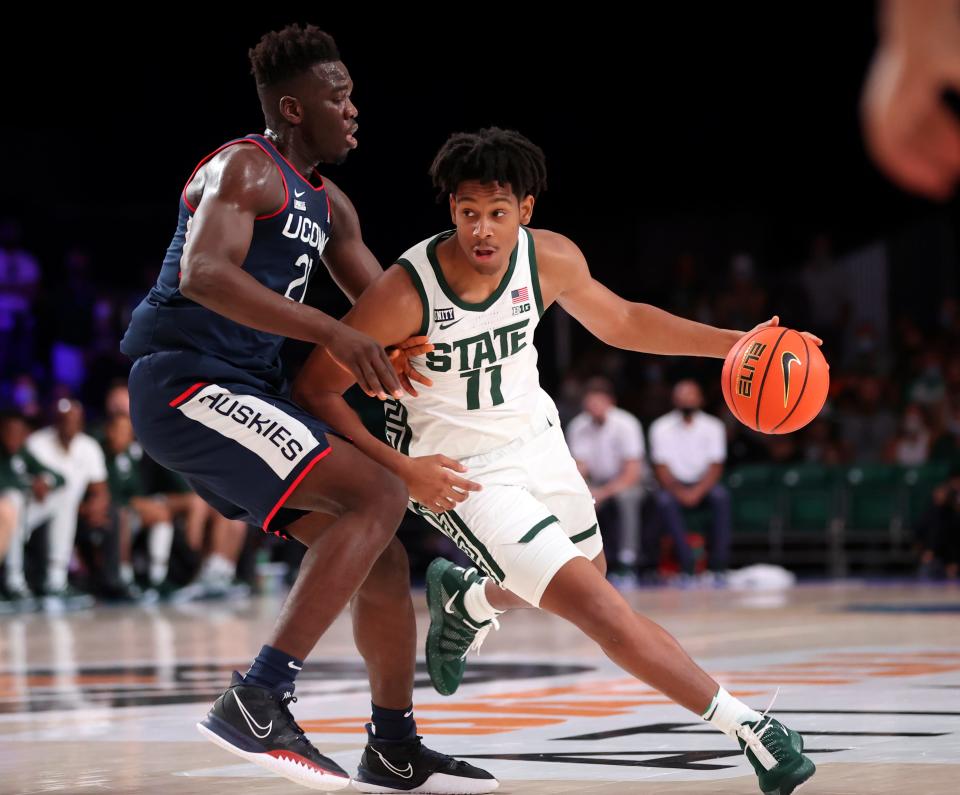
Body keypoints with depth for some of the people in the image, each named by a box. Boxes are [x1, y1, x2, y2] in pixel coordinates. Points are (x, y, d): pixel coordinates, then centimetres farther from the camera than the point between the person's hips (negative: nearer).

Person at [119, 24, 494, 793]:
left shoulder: (327, 204, 19)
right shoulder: (245, 169, -10)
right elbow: (204, 274, -28)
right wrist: (329, 330, -35)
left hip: (249, 394, 10)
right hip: (188, 384, -10)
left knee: (382, 555, 9)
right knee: (378, 495, -22)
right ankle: (256, 702, -26)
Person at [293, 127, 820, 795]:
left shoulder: (551, 259, -14)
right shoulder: (405, 293, -29)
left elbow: (620, 322, 6)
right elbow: (315, 390, -19)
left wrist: (734, 343, -1)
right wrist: (401, 469, -27)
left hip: (535, 438, 6)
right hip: (462, 473, -6)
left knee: (583, 579, 27)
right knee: (600, 610, -15)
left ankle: (465, 600, 55)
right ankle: (747, 726, -8)